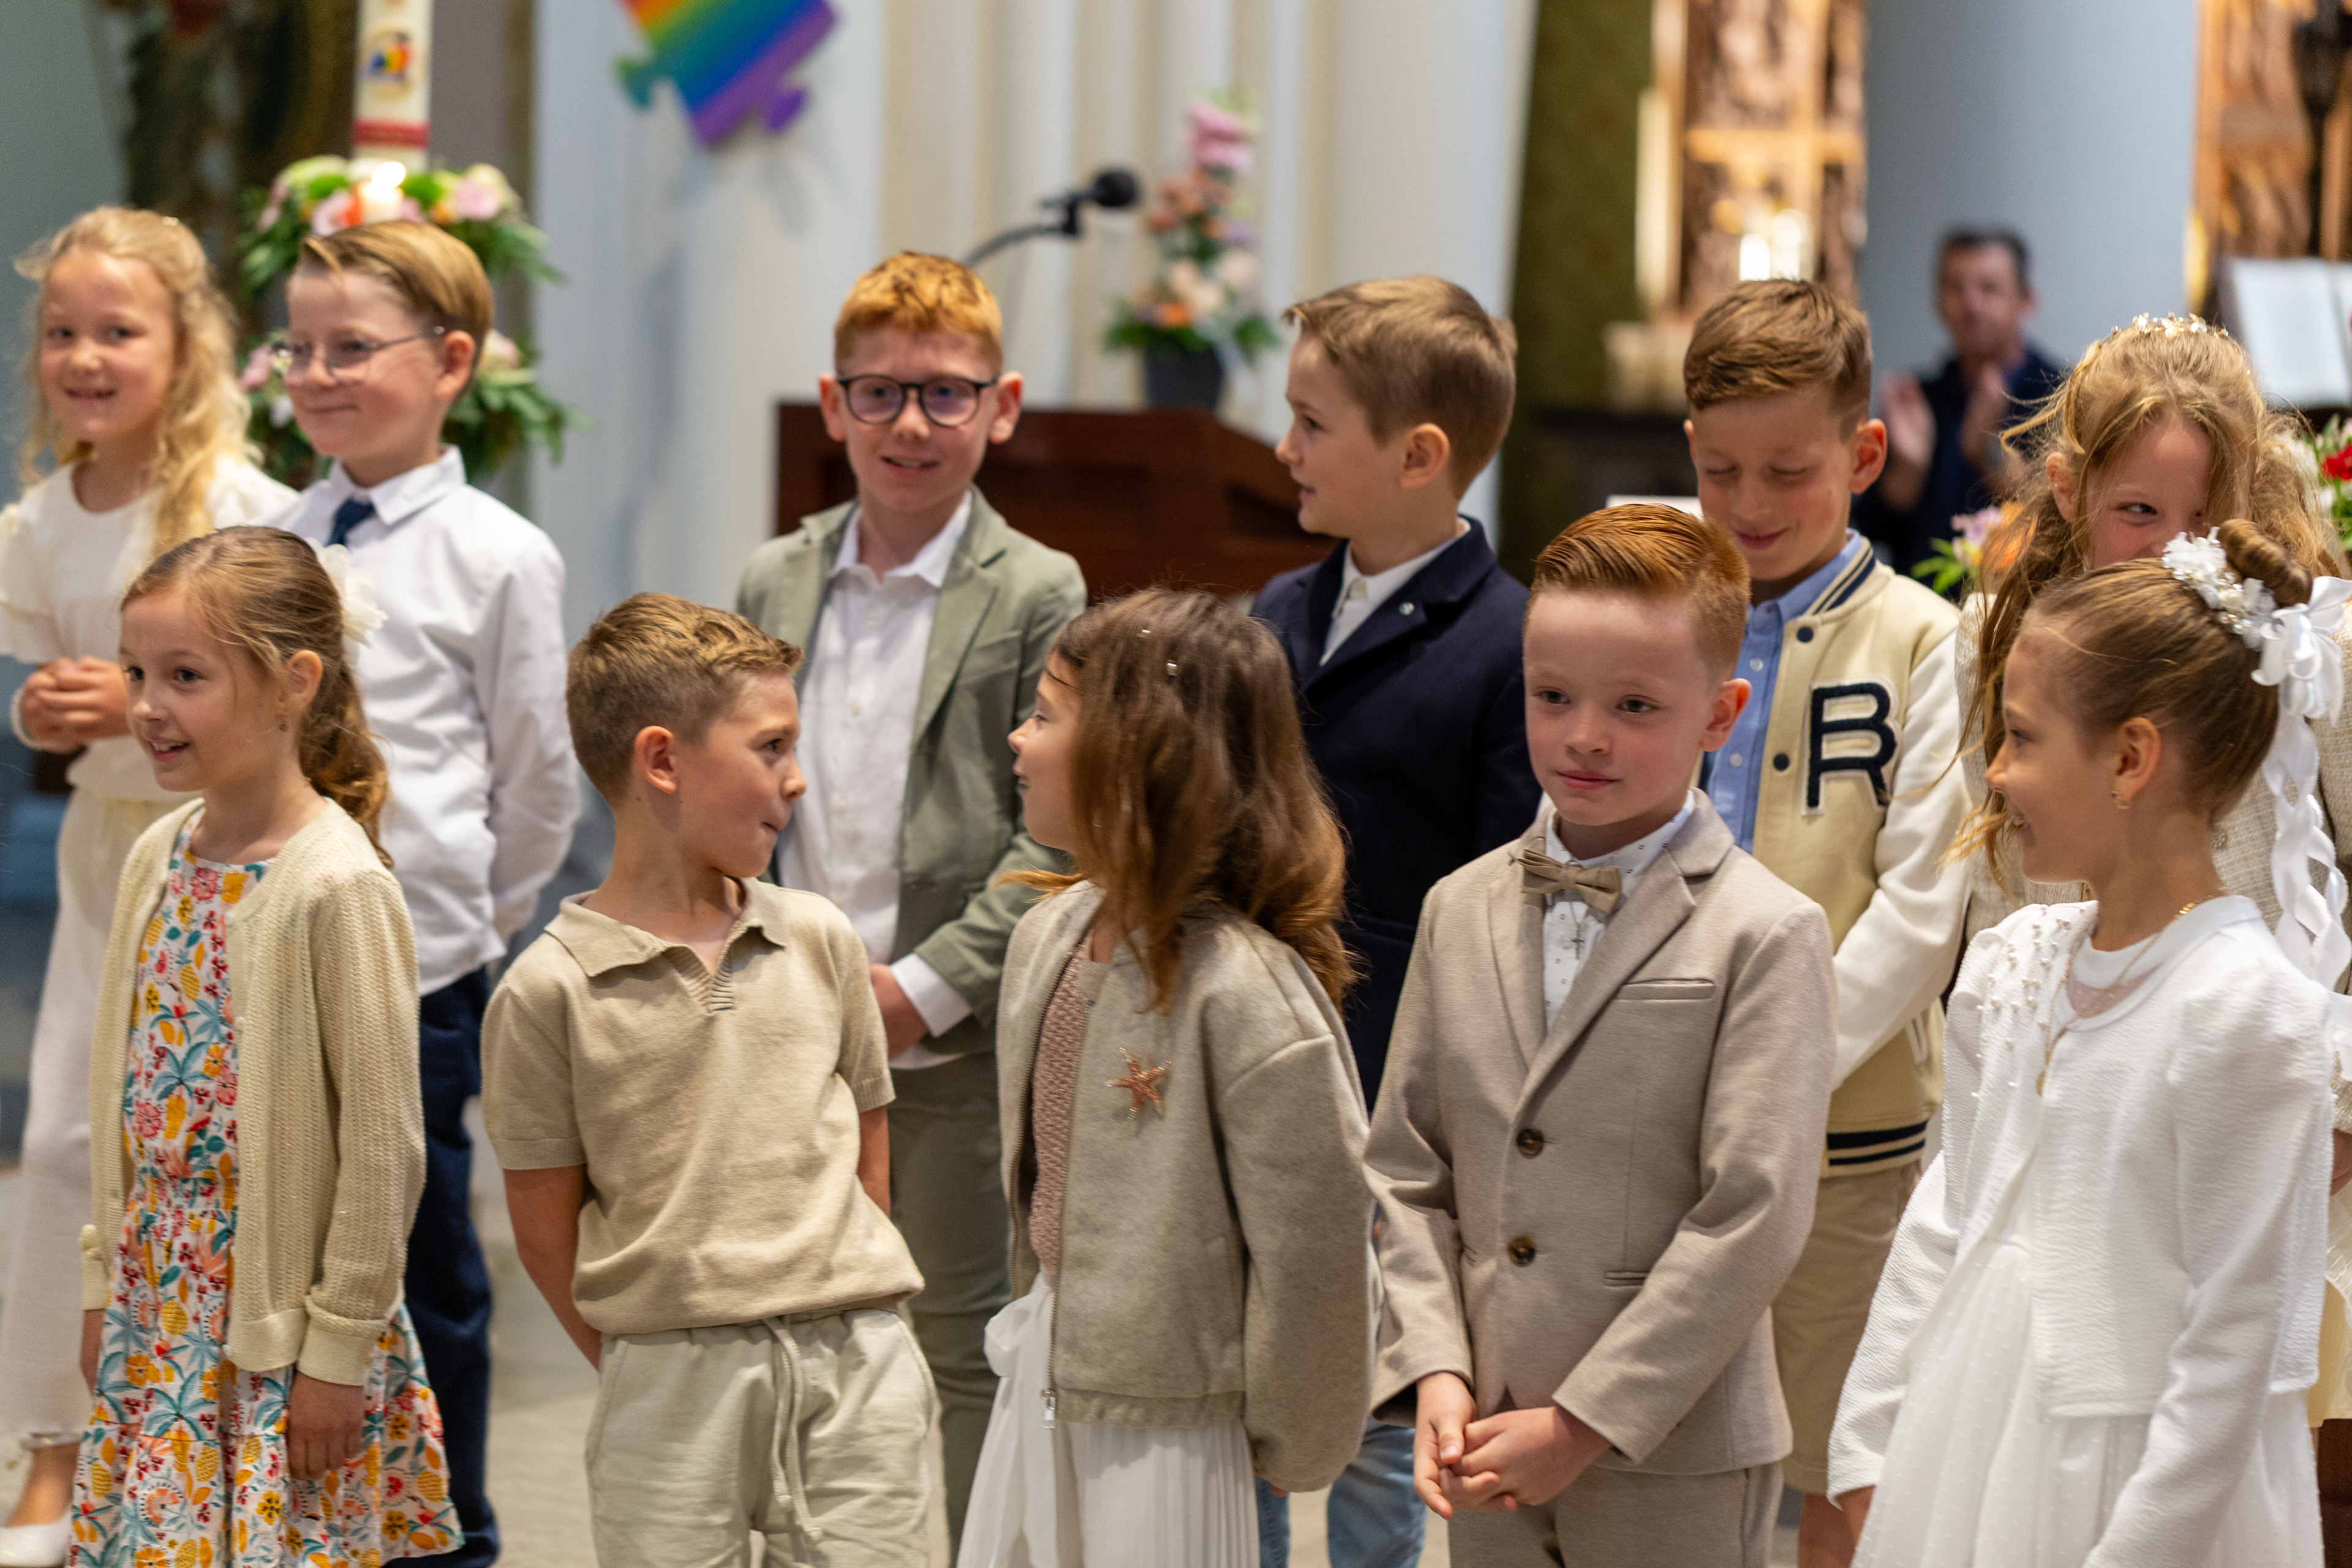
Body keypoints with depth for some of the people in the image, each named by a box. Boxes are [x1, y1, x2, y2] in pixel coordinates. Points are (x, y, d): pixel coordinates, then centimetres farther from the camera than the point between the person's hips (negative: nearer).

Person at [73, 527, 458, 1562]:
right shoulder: (157, 858, 5)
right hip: (163, 1308, 7)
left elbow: (383, 1145, -16)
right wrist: (106, 1285, 13)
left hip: (288, 1319, -7)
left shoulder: (336, 885, -17)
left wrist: (340, 1347, -14)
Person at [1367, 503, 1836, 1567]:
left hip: (1676, 1462, -4)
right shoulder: (1461, 912, 8)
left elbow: (1752, 1218, -13)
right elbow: (1407, 1170, 10)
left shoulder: (1765, 937, -8)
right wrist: (1435, 1371, -4)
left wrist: (1586, 1421, -14)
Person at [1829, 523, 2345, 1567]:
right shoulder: (2011, 965, 5)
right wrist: (1868, 1451, 10)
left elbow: (2232, 1344, -15)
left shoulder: (2244, 1010, -16)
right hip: (1965, 1459, 6)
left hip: (2133, 1481, -6)